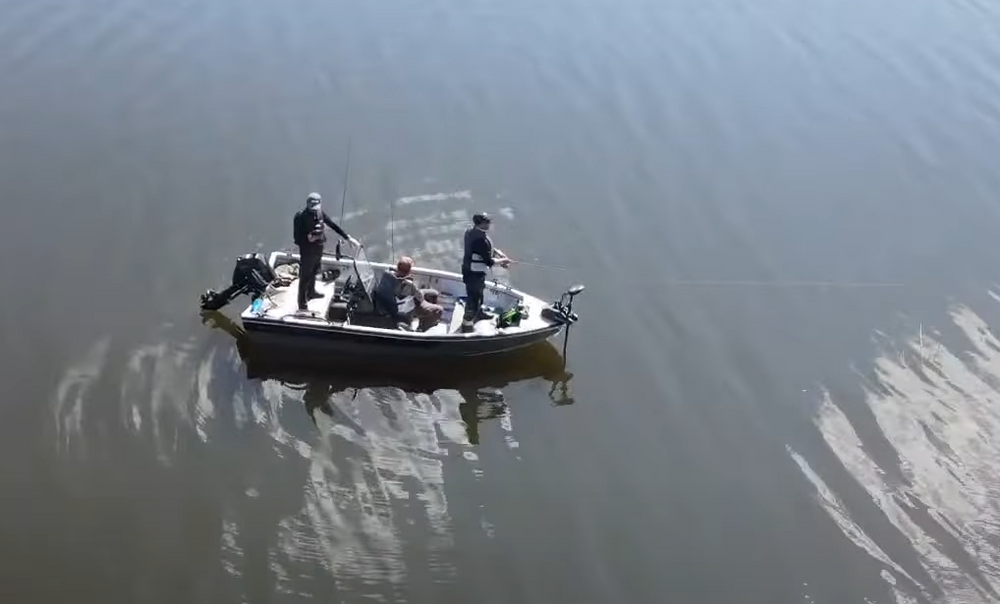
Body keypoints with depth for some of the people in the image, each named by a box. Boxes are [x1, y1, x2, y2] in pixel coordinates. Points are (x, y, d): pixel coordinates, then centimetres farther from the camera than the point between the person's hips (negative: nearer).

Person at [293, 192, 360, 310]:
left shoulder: (320, 213, -6)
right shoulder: (301, 217, -25)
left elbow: (333, 225, 1)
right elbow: (297, 236, -20)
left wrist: (348, 237, 1)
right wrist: (307, 238, -36)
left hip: (318, 249, 7)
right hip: (307, 251, -7)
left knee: (314, 272, 27)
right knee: (305, 276, 3)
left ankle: (311, 292, 50)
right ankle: (302, 303, 14)